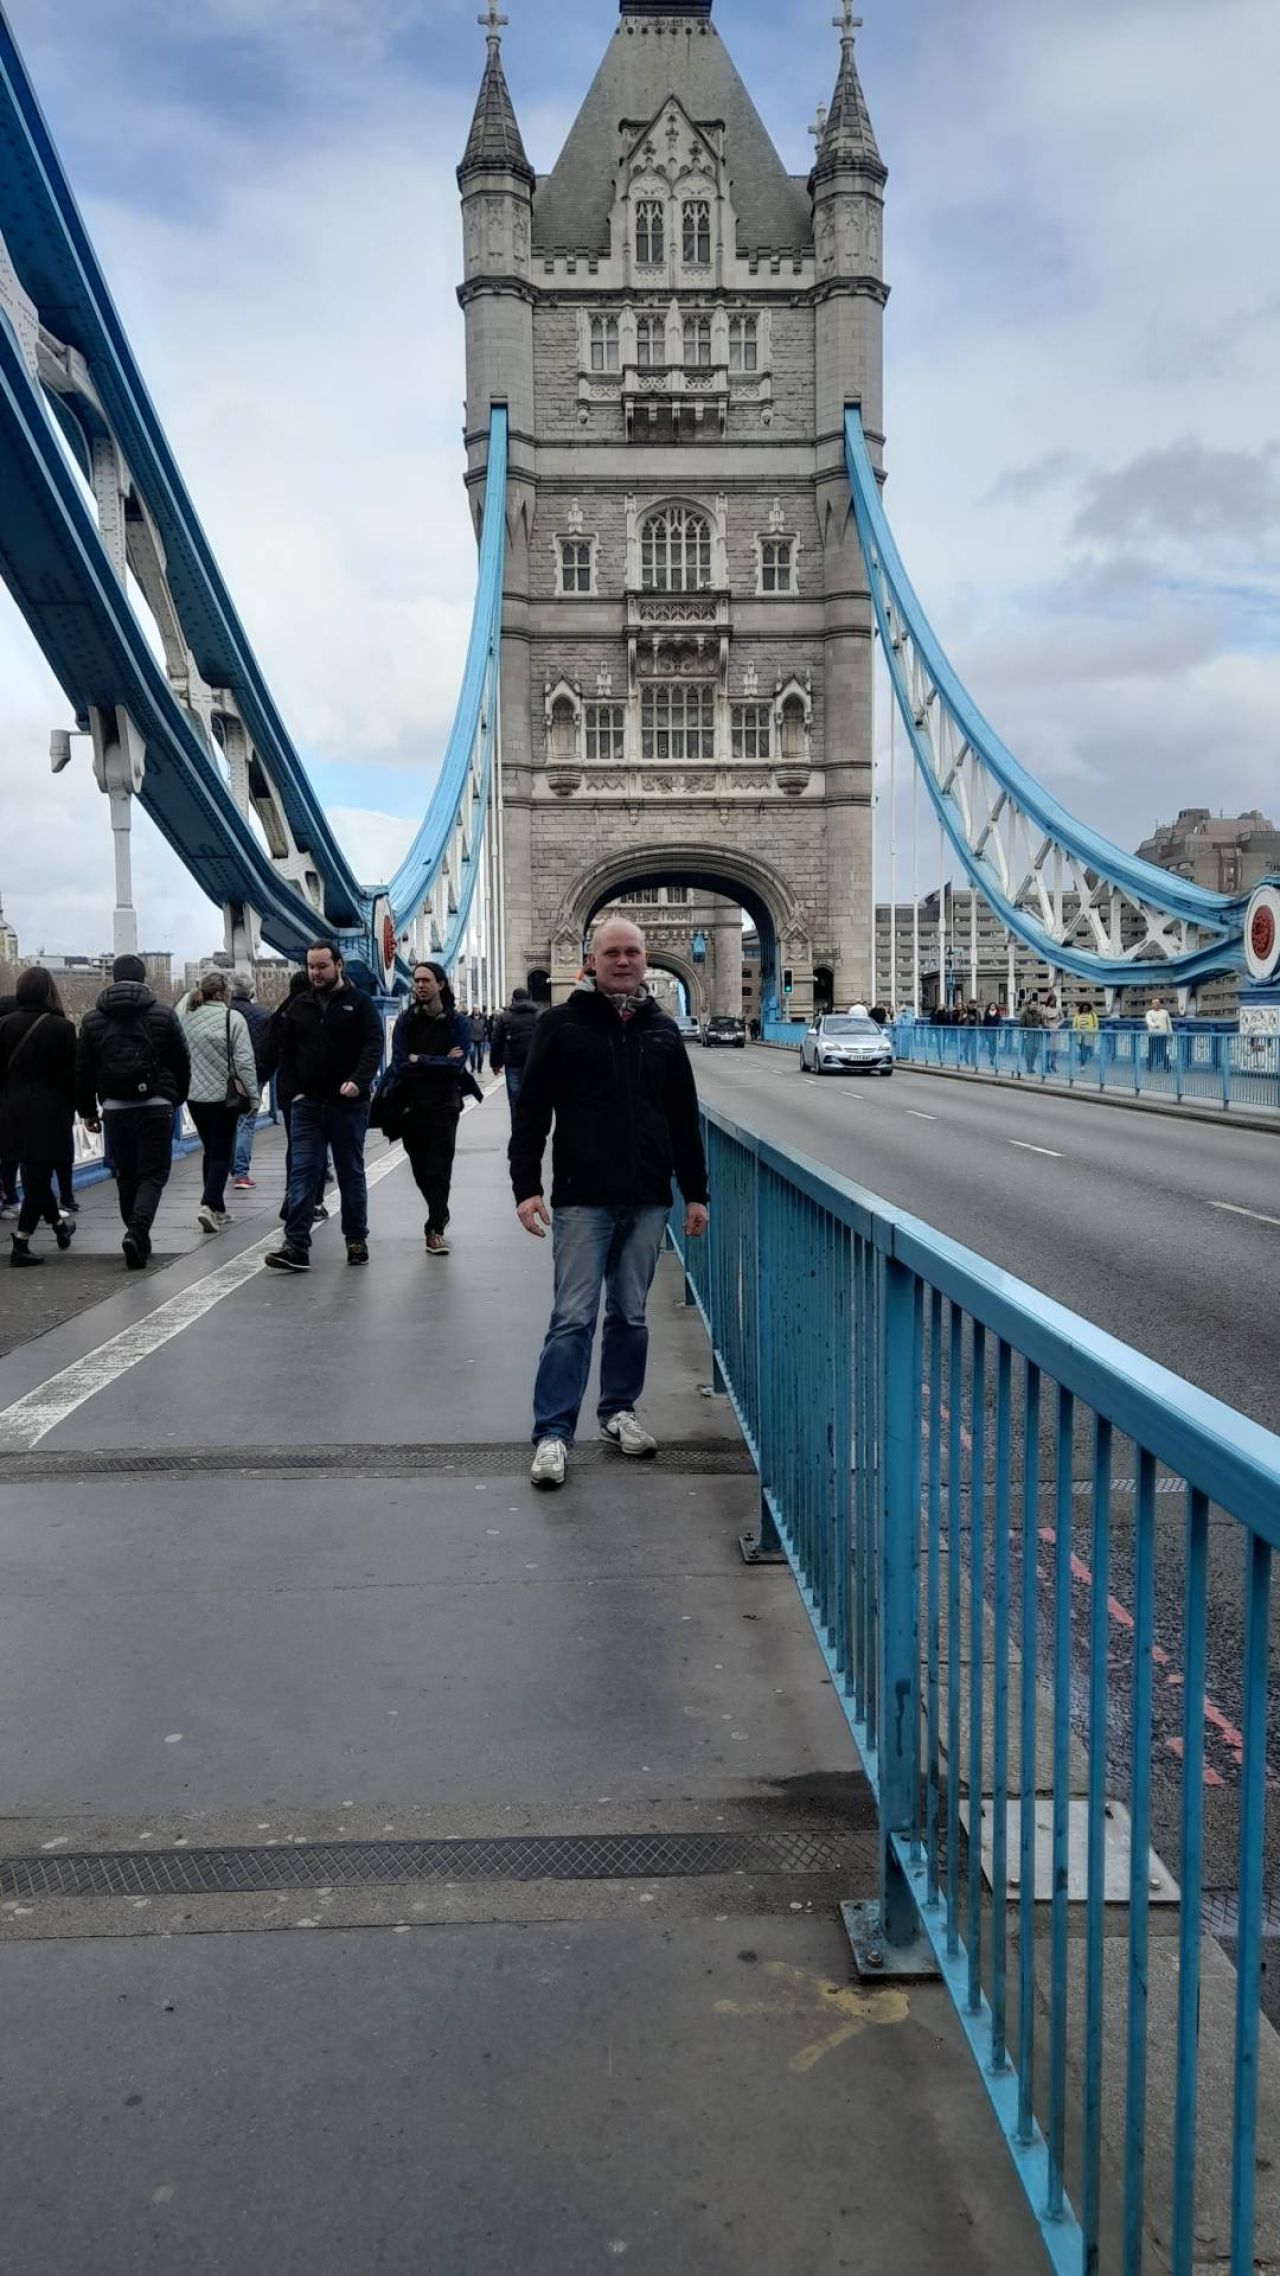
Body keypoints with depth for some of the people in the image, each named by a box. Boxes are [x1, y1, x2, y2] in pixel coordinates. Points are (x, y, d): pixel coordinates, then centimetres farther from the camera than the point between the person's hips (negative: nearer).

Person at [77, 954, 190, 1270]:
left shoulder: (93, 1019, 5)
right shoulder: (162, 1015, 0)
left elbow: (83, 1070, 8)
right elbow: (182, 1063, 4)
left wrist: (87, 1110, 17)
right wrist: (177, 1099, 18)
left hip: (114, 1109, 2)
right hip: (155, 1106, -2)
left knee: (126, 1176, 15)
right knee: (153, 1175, 0)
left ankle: (137, 1236, 21)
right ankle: (137, 1231, -20)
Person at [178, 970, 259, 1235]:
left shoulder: (186, 1017, 3)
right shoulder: (232, 1018, -12)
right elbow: (245, 1061, -12)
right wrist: (253, 1096, -7)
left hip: (194, 1096, 5)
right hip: (224, 1095, -5)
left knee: (210, 1150, 16)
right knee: (222, 1153, 2)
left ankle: (217, 1208, 20)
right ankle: (209, 1204, -14)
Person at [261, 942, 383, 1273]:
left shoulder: (358, 1003, -2)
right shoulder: (298, 1005, 9)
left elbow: (374, 1046, -11)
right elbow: (283, 1049, 14)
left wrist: (358, 1081, -27)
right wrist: (294, 1088, 2)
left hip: (348, 1105, -2)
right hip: (307, 1105, 3)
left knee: (351, 1175, 10)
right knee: (301, 1174, -6)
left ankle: (356, 1240, 22)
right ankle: (296, 1247, -9)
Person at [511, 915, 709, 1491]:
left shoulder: (661, 1030, 11)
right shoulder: (561, 1025, -1)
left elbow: (683, 1118, 14)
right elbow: (531, 1112, -3)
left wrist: (695, 1193, 12)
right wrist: (526, 1186, -11)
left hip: (648, 1201, 4)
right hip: (582, 1199, -4)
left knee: (631, 1314, 12)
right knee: (573, 1318, -4)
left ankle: (619, 1411, 27)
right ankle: (552, 1433, 1)